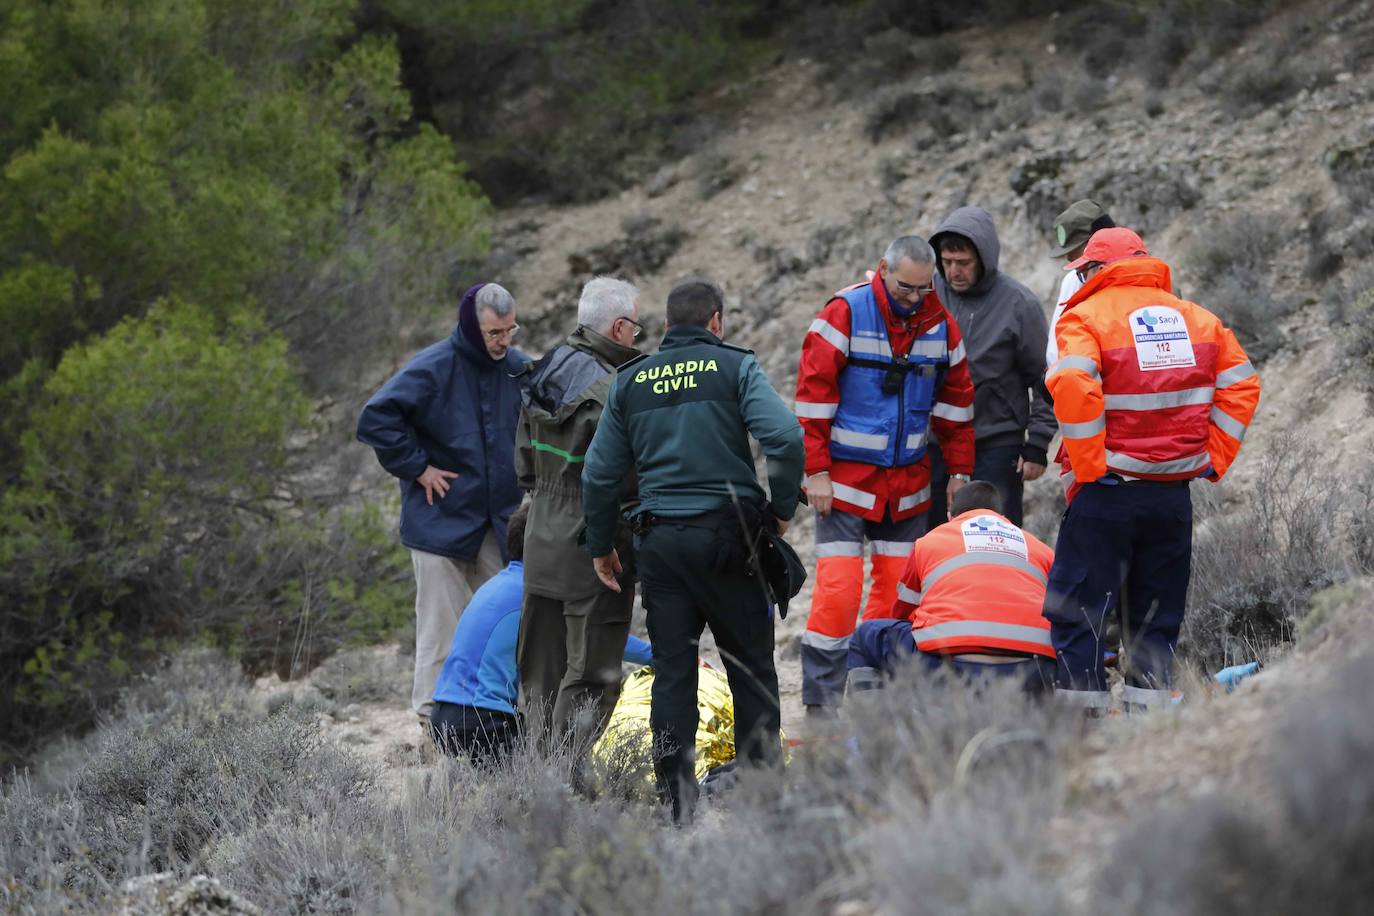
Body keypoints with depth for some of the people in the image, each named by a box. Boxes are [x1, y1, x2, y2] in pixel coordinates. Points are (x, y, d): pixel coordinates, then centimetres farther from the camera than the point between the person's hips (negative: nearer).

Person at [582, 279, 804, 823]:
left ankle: (676, 798, 4)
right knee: (751, 662, 6)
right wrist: (781, 507, -2)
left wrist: (600, 545, 21)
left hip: (659, 542, 3)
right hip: (726, 533, -3)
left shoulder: (630, 381, 12)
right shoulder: (734, 368, 0)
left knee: (671, 669, 6)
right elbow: (785, 437, -15)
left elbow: (600, 472, 12)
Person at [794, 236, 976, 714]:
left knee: (900, 585, 3)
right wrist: (816, 472, -12)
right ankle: (820, 704, -8)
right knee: (838, 587, -11)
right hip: (845, 479, -5)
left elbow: (955, 401, 13)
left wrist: (960, 472, 10)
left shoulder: (940, 324, 5)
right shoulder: (845, 315, -9)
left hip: (908, 484, 5)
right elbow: (813, 394, -9)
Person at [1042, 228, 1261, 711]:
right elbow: (1240, 385, 9)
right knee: (1157, 616, 14)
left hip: (1107, 491, -5)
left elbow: (1072, 387, -22)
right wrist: (1212, 459, 10)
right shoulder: (1198, 318, 11)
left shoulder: (1086, 316, -6)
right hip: (1175, 491, 5)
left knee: (1075, 613, 2)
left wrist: (1087, 468, -15)